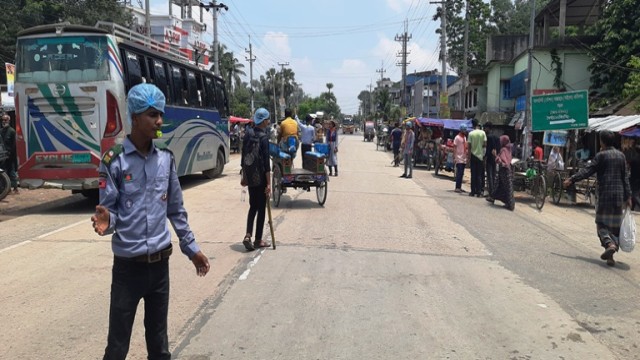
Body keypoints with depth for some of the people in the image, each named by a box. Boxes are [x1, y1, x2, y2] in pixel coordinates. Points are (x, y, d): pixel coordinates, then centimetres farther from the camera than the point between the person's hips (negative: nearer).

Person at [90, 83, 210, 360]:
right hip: (128, 263, -3)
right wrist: (106, 221, -30)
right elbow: (110, 209, -7)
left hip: (160, 261, 4)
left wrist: (191, 248, 11)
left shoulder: (166, 158, 3)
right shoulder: (114, 161, -9)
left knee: (158, 337, 17)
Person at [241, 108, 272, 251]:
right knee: (261, 208, 5)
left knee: (253, 206, 16)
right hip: (260, 177, -7)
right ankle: (258, 240, 13)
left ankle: (248, 236, 1)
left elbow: (244, 157, 12)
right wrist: (269, 183, -17)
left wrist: (244, 176, 21)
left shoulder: (248, 136, 6)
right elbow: (266, 161, -18)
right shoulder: (263, 137, -15)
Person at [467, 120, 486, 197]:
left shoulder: (471, 133, -5)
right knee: (479, 174, 5)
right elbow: (485, 144, -6)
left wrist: (469, 155, 4)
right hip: (480, 155, 0)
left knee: (473, 174, 5)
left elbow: (469, 146, -5)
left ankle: (473, 191, 5)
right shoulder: (483, 133, -4)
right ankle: (479, 192, 3)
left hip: (473, 155, 0)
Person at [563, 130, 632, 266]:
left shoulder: (601, 155, -5)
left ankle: (609, 244, -24)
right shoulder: (621, 155, 12)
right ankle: (610, 256, 8)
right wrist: (628, 196, 14)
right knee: (615, 225, 9)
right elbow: (625, 177, 13)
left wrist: (572, 180, -16)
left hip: (605, 195, -5)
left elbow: (587, 170, -15)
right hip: (619, 195, 5)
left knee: (602, 223, 2)